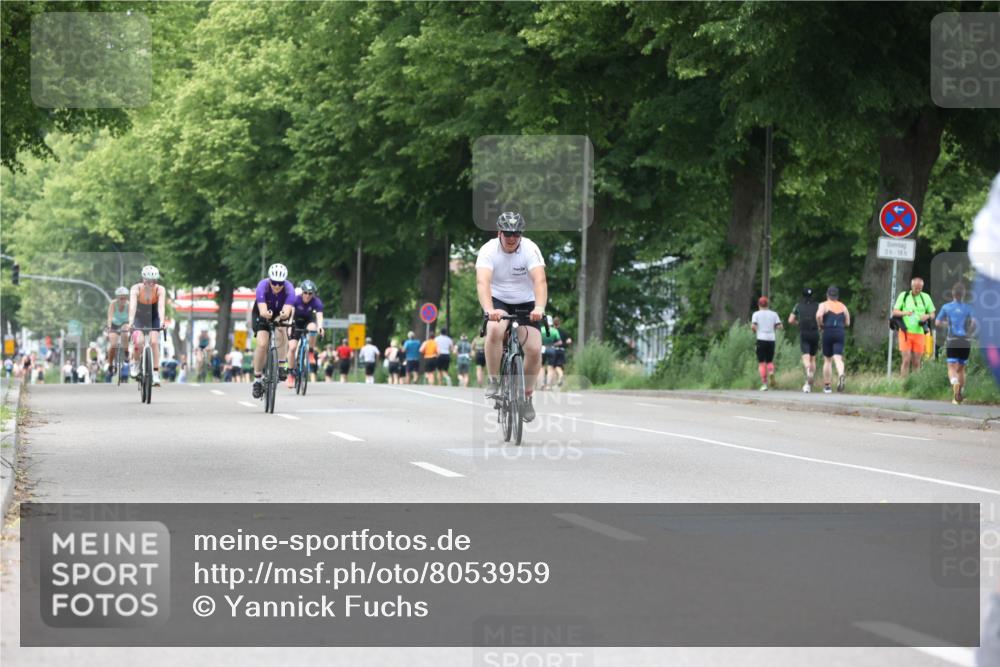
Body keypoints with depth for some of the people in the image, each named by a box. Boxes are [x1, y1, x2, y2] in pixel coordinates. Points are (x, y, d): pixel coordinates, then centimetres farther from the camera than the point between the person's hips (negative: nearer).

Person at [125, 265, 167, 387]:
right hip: (139, 317, -1)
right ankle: (136, 363, 5)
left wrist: (162, 321, -54)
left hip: (153, 318, 1)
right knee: (139, 341, -24)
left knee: (154, 342, -19)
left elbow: (161, 307, -37)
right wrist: (130, 322, -54)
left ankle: (155, 374, -14)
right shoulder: (136, 289, -26)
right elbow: (132, 306, -39)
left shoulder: (160, 290, -24)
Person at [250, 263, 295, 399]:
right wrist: (266, 314, -64)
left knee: (281, 329, -32)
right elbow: (262, 311, -41)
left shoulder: (289, 288, -29)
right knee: (262, 344, -19)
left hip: (280, 313, 1)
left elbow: (287, 311, -40)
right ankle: (257, 379, -6)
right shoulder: (262, 286, -32)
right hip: (262, 315, -1)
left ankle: (281, 366, -21)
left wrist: (283, 315, -63)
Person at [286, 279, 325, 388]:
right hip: (296, 321, 0)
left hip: (308, 320, 0)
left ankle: (311, 351, -11)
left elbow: (319, 316, -38)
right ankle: (292, 373, 3)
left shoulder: (316, 302, -26)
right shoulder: (296, 299, -27)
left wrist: (320, 327, -59)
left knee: (312, 328, -36)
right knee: (292, 347, -13)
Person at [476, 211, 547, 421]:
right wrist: (489, 310, -52)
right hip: (498, 302, -1)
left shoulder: (530, 249, -19)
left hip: (526, 304, 1)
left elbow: (540, 280, -32)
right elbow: (483, 282, -34)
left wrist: (539, 307, -50)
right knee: (495, 330, -33)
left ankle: (527, 397, 9)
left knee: (534, 349, -14)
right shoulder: (488, 250, -20)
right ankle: (493, 380, -14)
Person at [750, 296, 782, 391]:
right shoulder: (774, 314, 7)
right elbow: (779, 326, 0)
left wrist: (754, 331, 11)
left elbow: (753, 326, -10)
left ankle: (764, 383, -6)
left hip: (761, 339, -2)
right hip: (771, 340, 2)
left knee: (761, 363, 2)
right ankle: (771, 373, -18)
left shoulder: (756, 314, 1)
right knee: (769, 361, 15)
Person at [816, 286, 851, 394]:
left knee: (827, 360, 11)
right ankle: (841, 375, -41)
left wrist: (820, 326, -2)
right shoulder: (843, 307, 13)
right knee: (838, 358, -9)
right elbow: (847, 323, 13)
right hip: (840, 333, 2)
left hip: (828, 333, -2)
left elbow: (818, 315, -19)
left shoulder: (824, 305, 1)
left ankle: (827, 385, 14)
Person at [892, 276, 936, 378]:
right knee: (906, 360, -10)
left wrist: (927, 316, -11)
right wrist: (905, 313, -18)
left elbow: (932, 314, 13)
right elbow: (894, 312, 2)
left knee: (916, 362, 3)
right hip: (906, 332, -2)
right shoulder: (903, 296, 5)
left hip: (919, 333, 2)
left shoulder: (926, 297, 9)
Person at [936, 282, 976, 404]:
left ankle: (955, 382, -38)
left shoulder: (946, 307, 2)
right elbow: (974, 323, -10)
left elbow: (937, 323, 8)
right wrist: (969, 333, 9)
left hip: (952, 341, -1)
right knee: (961, 369, 16)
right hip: (965, 342, 1)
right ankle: (959, 396, 17)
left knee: (952, 368, -4)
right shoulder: (968, 308, 1)